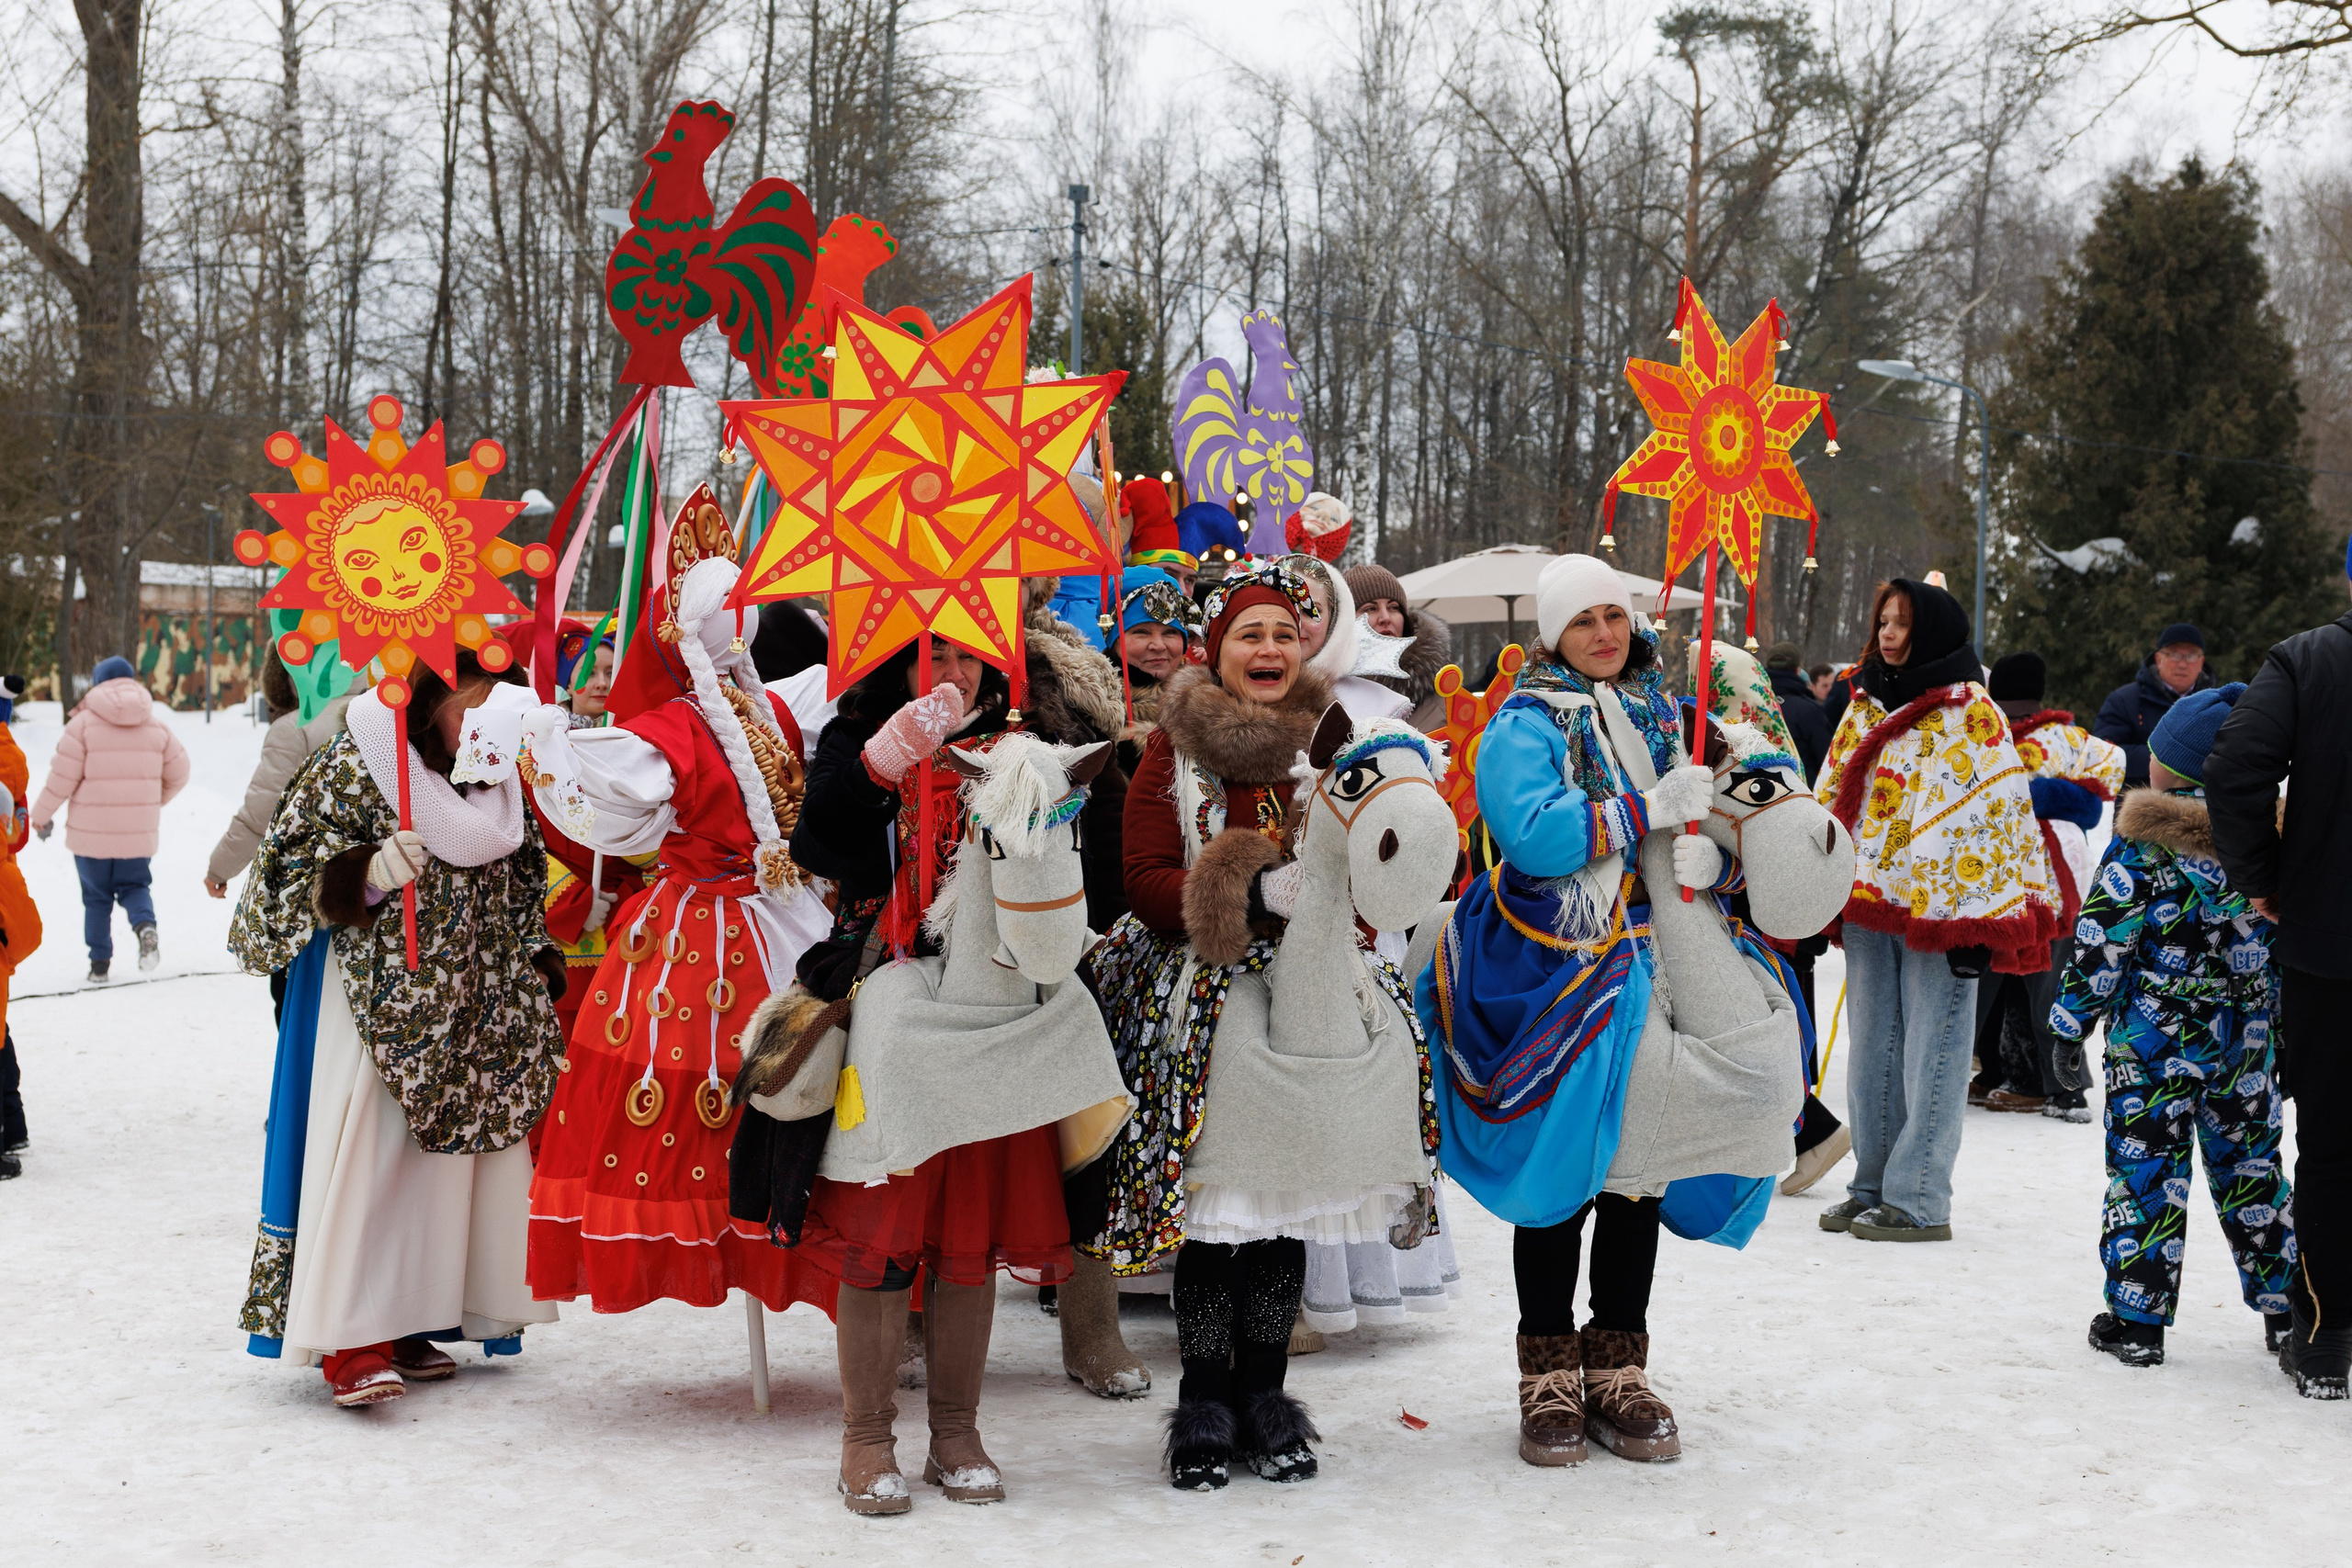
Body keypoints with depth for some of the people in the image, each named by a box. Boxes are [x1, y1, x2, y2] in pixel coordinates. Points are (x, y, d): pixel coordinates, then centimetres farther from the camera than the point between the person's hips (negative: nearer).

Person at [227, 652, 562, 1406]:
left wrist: (536, 967, 17)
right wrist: (365, 876, -25)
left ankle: (408, 1324, 16)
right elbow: (290, 872, -8)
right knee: (365, 1154, -10)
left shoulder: (496, 780, 10)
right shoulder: (351, 768, -9)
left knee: (443, 1153, 7)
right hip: (375, 1000, -6)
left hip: (464, 1010, 6)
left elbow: (518, 878, 22)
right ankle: (351, 1341, -5)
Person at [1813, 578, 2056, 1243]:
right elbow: (1830, 799, 20)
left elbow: (1997, 814, -11)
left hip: (1940, 908, -7)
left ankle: (1917, 1200, 3)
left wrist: (1977, 921, -16)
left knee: (1930, 1051, -2)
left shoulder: (1972, 713, -6)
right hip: (1868, 900, 7)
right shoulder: (1866, 707, 14)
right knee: (1872, 1049, 12)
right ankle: (1873, 1185, 21)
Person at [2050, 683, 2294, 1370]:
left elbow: (2105, 936, -12)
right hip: (2245, 1038, 5)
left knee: (2146, 1167, 0)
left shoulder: (2144, 841, -11)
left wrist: (2073, 1011, -3)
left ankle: (2136, 1318, 3)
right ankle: (2283, 1308, 21)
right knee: (2248, 1165, 15)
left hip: (2155, 1036, -5)